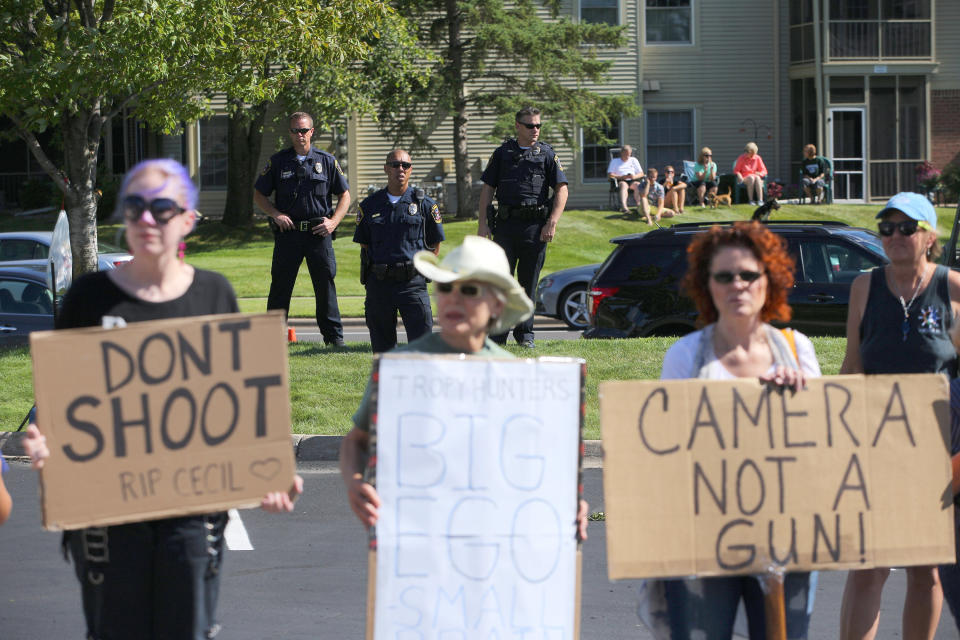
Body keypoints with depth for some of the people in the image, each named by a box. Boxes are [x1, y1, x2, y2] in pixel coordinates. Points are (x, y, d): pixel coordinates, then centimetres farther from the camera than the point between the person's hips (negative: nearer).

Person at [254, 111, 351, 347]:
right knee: (280, 285, 1)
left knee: (326, 283, 1)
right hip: (287, 231, 0)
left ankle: (334, 336, 9)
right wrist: (276, 215, -5)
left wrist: (333, 221, -2)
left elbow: (345, 195, 12)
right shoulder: (278, 161, 7)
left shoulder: (327, 161, 8)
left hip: (319, 233, 0)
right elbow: (259, 194, 11)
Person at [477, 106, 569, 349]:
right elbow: (487, 189, 11)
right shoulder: (503, 153, 11)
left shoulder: (547, 154, 8)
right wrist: (483, 223, 2)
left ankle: (525, 334, 14)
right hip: (506, 222, 1)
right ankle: (497, 334, -1)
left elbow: (561, 190, 2)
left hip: (536, 226, -1)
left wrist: (552, 223, -8)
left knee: (528, 283, 4)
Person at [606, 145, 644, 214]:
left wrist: (634, 176, -8)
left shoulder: (634, 160, 23)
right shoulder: (614, 161, 16)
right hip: (620, 181, -2)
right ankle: (623, 207, -61)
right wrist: (622, 177, -11)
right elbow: (609, 175, 3)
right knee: (623, 185, -39)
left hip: (632, 181, 2)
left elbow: (641, 174, 16)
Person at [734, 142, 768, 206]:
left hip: (756, 178, 1)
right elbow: (736, 170, 3)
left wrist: (760, 173, -17)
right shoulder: (741, 158, 0)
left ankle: (760, 200, -43)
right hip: (744, 179, -1)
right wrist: (739, 175, -19)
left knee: (757, 178, -35)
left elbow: (764, 171, 6)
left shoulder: (757, 158, 4)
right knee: (751, 178, -36)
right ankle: (751, 200, -35)